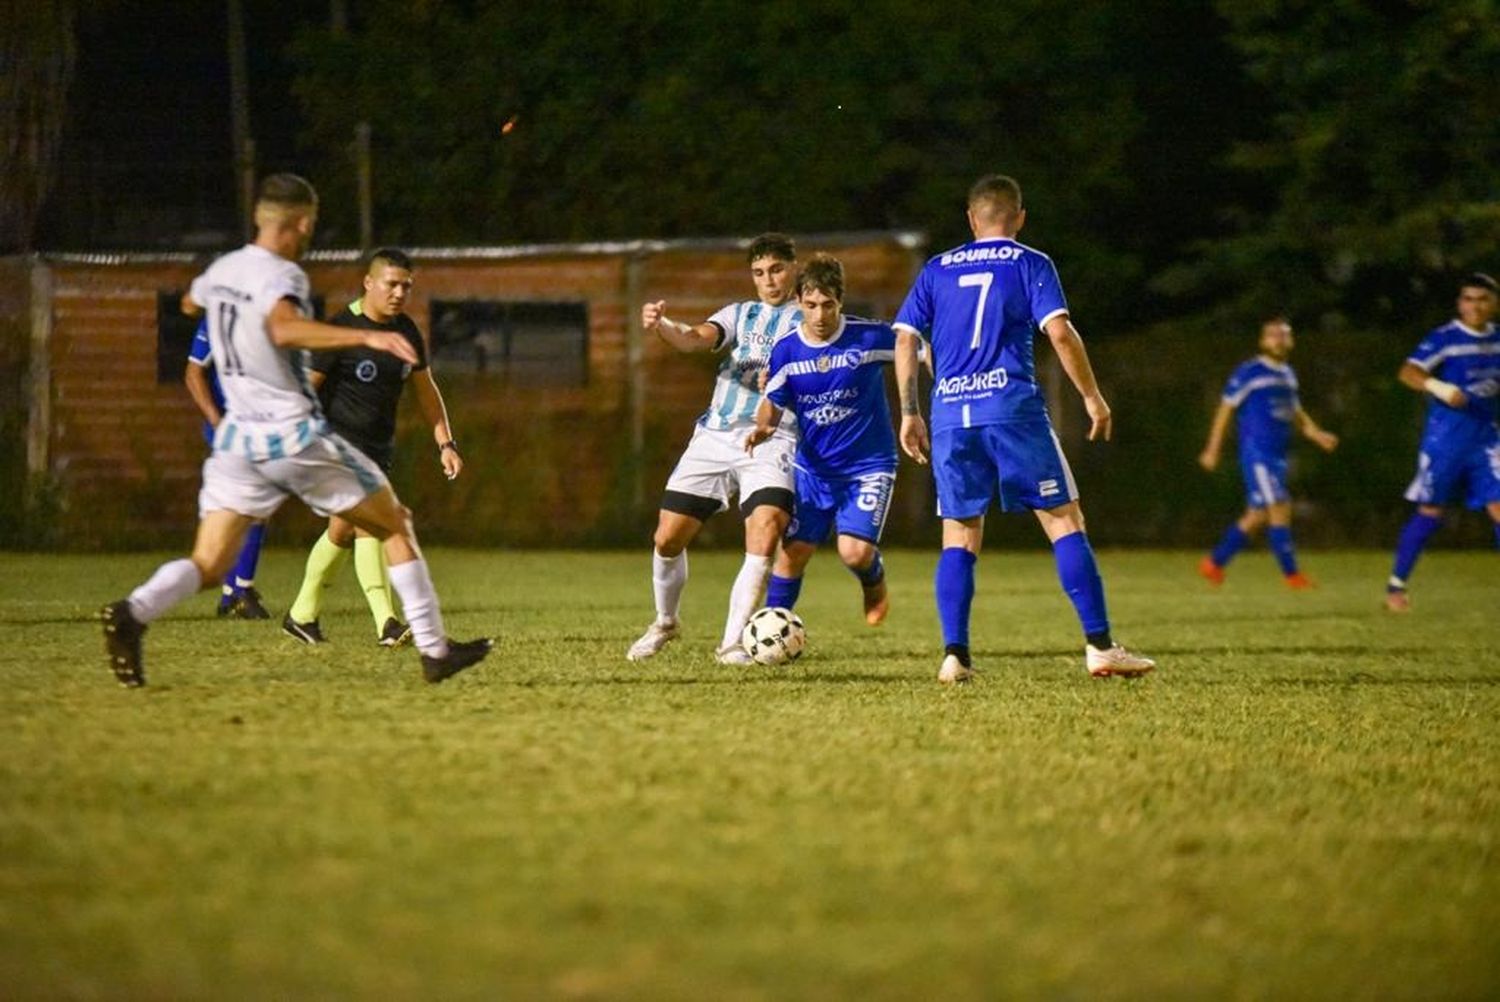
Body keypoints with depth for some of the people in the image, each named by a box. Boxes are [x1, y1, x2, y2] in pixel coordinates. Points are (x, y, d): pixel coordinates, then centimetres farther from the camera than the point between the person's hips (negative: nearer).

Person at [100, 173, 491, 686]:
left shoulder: (222, 270, 9)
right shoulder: (282, 275, -14)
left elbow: (192, 300, 32)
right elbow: (282, 329, -36)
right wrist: (366, 337, -42)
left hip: (238, 438, 6)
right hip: (296, 436, -6)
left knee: (208, 563, 1)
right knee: (396, 525, 12)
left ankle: (133, 612, -28)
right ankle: (434, 649, 12)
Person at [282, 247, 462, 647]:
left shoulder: (407, 332, 8)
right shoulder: (341, 330, -13)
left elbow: (425, 389, 18)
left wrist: (445, 443, 13)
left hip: (379, 446, 7)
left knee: (344, 529, 9)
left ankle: (302, 615, 23)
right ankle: (386, 623, -26)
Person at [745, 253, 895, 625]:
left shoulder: (870, 337, -16)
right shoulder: (786, 350, -6)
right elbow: (773, 403, 4)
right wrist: (763, 427, -19)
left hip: (868, 465, -3)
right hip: (813, 466, 3)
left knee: (855, 551, -17)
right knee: (793, 551, -1)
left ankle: (874, 581, 19)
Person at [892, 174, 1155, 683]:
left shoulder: (937, 270, 16)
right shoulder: (1030, 264, 6)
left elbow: (905, 339, 9)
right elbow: (1060, 333, -5)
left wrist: (910, 413, 15)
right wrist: (1093, 398, 3)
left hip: (950, 413, 3)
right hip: (1013, 406, -3)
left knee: (959, 537, 10)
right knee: (1064, 520, 2)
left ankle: (954, 655, -2)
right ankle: (1100, 646, -4)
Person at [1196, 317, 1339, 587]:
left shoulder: (1287, 375, 16)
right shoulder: (1248, 373, -7)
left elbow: (1297, 414, 24)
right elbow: (1226, 410, -4)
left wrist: (1317, 435, 6)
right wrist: (1213, 450, -5)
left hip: (1278, 456, 8)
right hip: (1256, 452, -8)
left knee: (1257, 515, 9)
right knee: (1279, 509, -12)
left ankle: (1214, 563, 20)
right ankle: (1291, 573, -9)